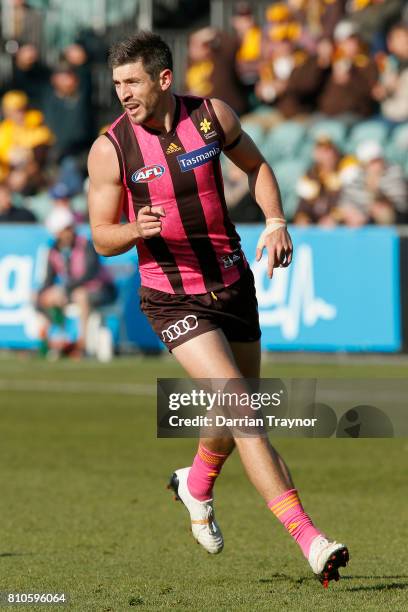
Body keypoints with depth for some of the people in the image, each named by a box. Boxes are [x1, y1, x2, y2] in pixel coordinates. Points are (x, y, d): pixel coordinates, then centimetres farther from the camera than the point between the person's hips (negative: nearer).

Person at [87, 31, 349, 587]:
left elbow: (255, 165, 13)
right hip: (173, 301, -4)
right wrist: (137, 229, -26)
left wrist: (276, 221, -2)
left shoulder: (212, 115, -5)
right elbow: (102, 238, -4)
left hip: (234, 284, 4)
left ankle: (197, 485, 50)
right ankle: (308, 537, -23)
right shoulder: (111, 149, -12)